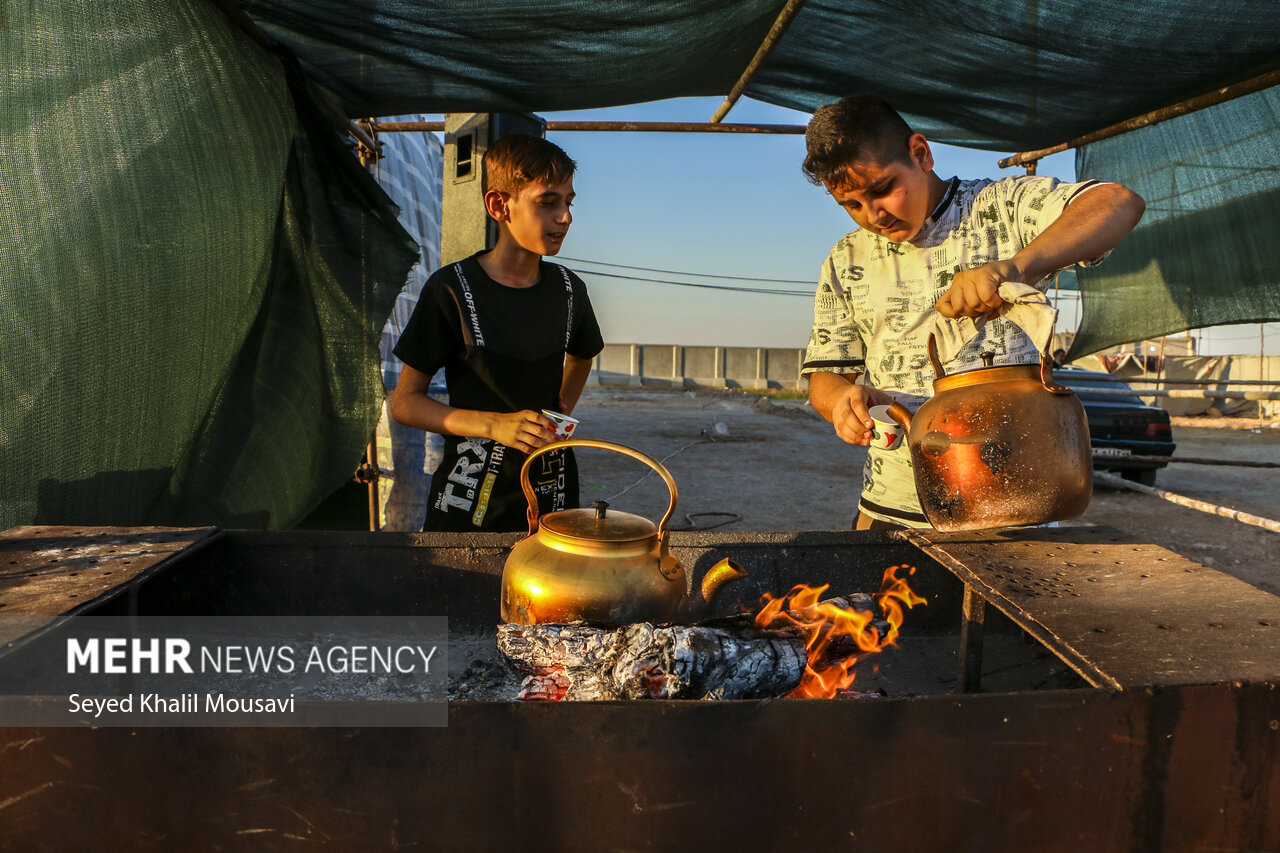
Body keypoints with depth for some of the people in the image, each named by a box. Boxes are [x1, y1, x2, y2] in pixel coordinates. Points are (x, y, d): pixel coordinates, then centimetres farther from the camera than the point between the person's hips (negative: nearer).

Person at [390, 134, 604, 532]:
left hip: (552, 489, 4)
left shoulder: (568, 288, 3)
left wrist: (562, 411, 11)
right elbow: (405, 402, -8)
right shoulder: (452, 289, -11)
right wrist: (495, 425, -21)